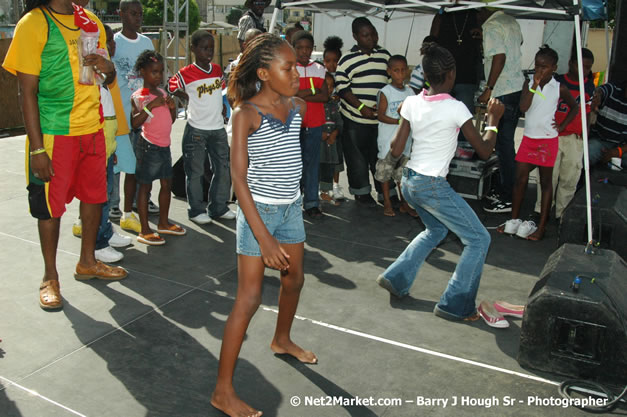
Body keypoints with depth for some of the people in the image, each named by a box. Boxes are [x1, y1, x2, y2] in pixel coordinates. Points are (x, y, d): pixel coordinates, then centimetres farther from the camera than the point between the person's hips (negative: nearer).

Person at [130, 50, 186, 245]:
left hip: (164, 145, 8)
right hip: (149, 146, -8)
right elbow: (134, 123, -22)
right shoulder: (138, 96, -10)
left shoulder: (163, 93, 12)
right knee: (145, 186, -1)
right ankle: (144, 230, 5)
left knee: (167, 183, 14)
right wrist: (151, 105, -26)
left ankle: (163, 223, 30)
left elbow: (171, 120, 19)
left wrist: (172, 107, -1)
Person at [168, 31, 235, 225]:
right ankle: (197, 210, 14)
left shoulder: (217, 70, 7)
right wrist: (192, 102, 1)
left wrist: (222, 106, 9)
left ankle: (219, 207, 23)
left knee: (223, 169, 10)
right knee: (195, 172, 2)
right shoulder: (186, 74, -9)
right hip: (196, 129, -5)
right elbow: (172, 87, 3)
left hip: (218, 128, 5)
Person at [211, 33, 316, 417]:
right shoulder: (247, 114, -17)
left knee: (294, 279, 22)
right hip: (259, 211, -7)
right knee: (250, 298, -7)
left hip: (292, 208, 7)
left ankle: (282, 340, 50)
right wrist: (264, 238, -23)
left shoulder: (298, 107, 2)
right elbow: (239, 178, -20)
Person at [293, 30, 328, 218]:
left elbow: (325, 96, -1)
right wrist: (312, 91, -12)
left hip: (314, 124, 3)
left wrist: (300, 95, -11)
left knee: (312, 162, 5)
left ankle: (311, 202, 13)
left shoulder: (320, 69, 10)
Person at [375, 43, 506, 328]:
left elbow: (395, 151, 2)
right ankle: (454, 305, 10)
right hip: (433, 186, -7)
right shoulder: (456, 108, -14)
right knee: (478, 239, 7)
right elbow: (484, 151, -7)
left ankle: (396, 278, 28)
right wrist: (493, 120, 8)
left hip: (409, 181, 7)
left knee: (436, 229, 31)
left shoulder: (411, 103, -1)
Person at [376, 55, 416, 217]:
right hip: (388, 138, -4)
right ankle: (387, 203, 16)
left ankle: (404, 203, 20)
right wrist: (399, 121, -23)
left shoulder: (410, 92, 7)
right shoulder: (385, 92, -9)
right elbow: (381, 116, -14)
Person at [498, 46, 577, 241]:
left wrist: (561, 126, 0)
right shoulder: (528, 83, 1)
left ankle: (541, 226, 10)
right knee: (520, 179, 5)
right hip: (528, 138, 2)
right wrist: (535, 84, -18)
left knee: (546, 182, 5)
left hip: (548, 140, -2)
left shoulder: (559, 88, -3)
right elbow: (523, 107, -14)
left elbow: (574, 107, 12)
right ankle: (514, 219, 19)